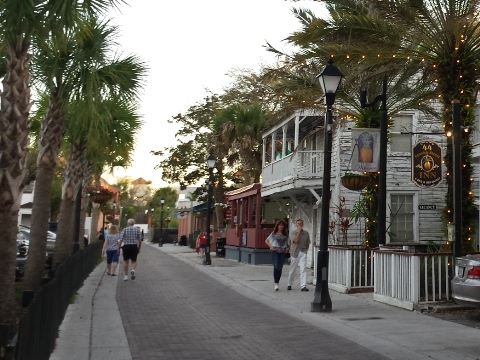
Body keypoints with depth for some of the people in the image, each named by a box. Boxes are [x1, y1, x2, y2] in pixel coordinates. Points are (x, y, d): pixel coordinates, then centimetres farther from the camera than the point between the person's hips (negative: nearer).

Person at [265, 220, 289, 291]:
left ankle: (277, 282, 14)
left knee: (280, 268, 2)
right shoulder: (273, 233, 4)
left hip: (283, 252, 3)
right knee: (276, 266, -16)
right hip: (275, 251, -3)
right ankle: (276, 283, -12)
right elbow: (266, 241, 11)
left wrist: (287, 248, 3)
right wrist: (271, 246, -4)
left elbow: (288, 242, 21)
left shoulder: (285, 234, 10)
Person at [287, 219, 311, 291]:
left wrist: (305, 249, 3)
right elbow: (296, 240, -18)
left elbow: (308, 243, 15)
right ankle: (289, 285, 27)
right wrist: (299, 231, -16)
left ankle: (303, 286, -11)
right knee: (292, 270, 9)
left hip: (303, 252, 2)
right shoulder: (293, 232, -3)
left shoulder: (306, 233, 6)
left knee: (303, 269, -10)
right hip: (295, 253, -1)